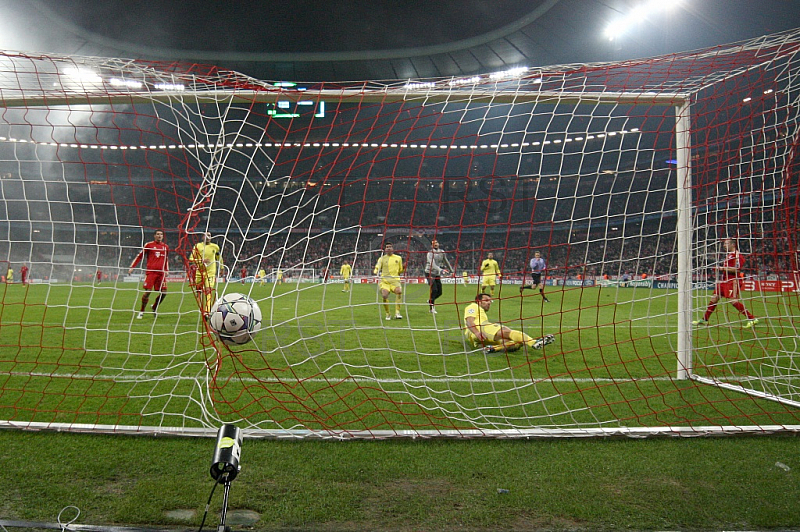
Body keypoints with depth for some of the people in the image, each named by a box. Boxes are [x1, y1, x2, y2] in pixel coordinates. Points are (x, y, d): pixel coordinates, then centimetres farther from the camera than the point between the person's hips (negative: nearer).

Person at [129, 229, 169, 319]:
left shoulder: (165, 247, 15)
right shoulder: (149, 245, 4)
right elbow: (140, 256, 7)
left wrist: (166, 270, 19)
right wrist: (132, 267, 0)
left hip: (161, 273, 4)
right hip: (150, 271, -4)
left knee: (163, 292, -2)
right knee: (147, 291, -10)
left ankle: (154, 307, 24)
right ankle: (141, 311, 6)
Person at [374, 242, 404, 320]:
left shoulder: (398, 258, 17)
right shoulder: (382, 258, 13)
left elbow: (400, 270, 23)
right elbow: (377, 268, 7)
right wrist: (377, 273, -16)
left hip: (395, 280, 1)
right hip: (384, 280, 0)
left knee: (399, 291, -30)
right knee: (384, 295, -24)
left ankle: (397, 312, -25)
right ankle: (387, 314, -2)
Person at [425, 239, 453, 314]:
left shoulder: (442, 252, 6)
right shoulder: (430, 253, -13)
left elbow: (446, 262, 21)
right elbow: (432, 264, -28)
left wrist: (451, 270, 26)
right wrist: (440, 270, -42)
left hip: (437, 274, 6)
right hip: (430, 273, -6)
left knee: (439, 292, 4)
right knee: (434, 290, -19)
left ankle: (430, 300, 32)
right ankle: (432, 308, -9)